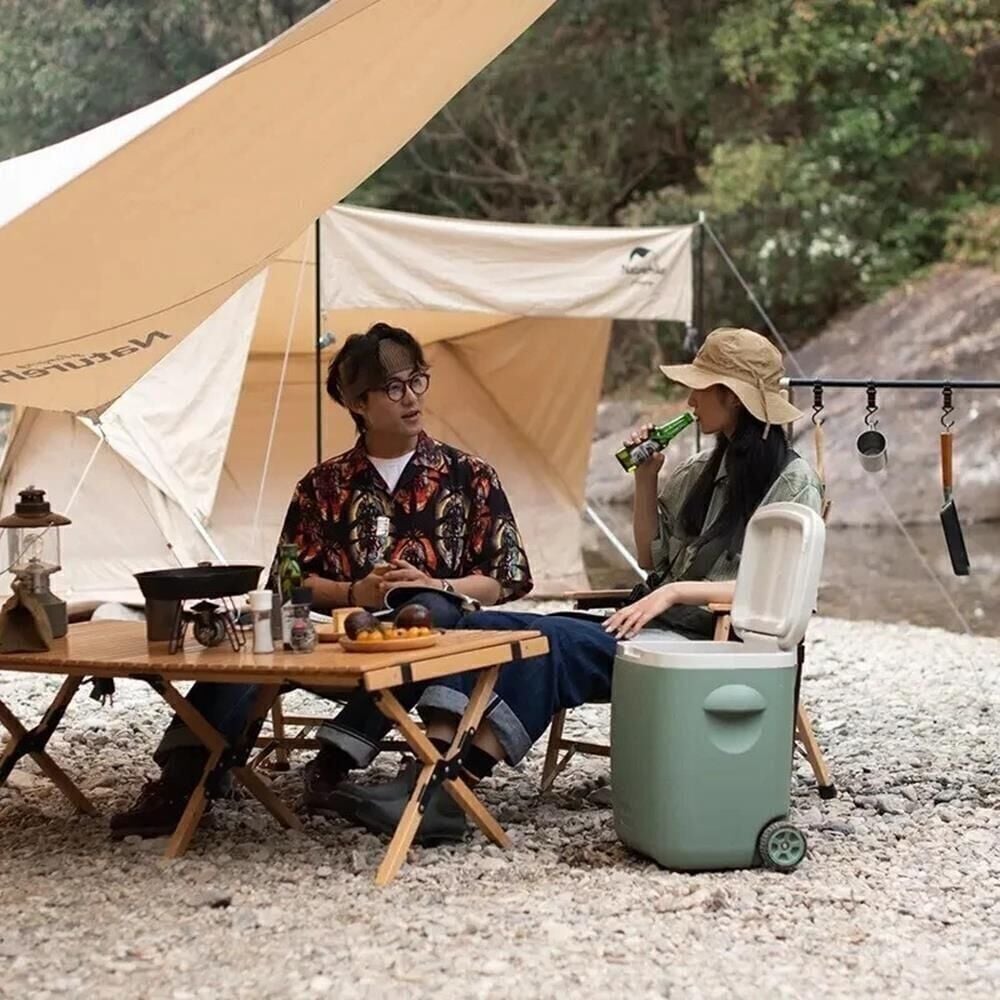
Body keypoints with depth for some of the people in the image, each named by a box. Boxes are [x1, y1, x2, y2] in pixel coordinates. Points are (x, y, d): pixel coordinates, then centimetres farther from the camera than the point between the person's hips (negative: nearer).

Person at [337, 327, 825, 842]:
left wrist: (676, 591, -21)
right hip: (657, 621, 8)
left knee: (554, 639, -32)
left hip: (708, 637, -8)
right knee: (483, 625, -14)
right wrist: (646, 477, 12)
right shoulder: (702, 471, 21)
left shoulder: (791, 480, -2)